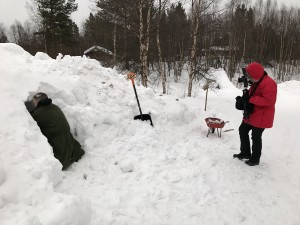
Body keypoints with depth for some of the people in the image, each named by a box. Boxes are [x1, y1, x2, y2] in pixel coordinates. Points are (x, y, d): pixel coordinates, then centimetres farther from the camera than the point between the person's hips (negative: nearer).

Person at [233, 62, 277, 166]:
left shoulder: (268, 83, -22)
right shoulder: (256, 82, 11)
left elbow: (268, 100, -29)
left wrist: (250, 99, -28)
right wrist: (246, 97, -3)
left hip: (261, 117, -10)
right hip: (251, 114, 10)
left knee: (256, 137, 1)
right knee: (243, 130, 15)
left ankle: (255, 159, 20)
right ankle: (245, 153, 29)